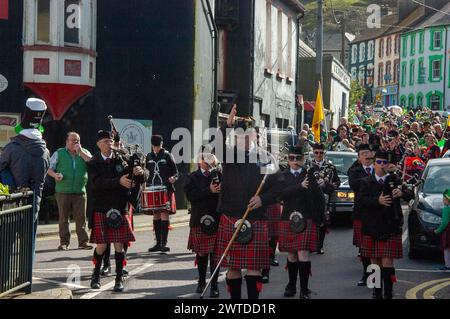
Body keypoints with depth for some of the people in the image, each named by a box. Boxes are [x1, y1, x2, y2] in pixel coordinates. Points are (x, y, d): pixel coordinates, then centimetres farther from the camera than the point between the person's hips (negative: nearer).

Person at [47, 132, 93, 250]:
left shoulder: (84, 152, 12)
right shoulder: (59, 153, 8)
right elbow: (49, 168, 7)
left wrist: (80, 151, -8)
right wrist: (55, 175, -14)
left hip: (80, 191, 1)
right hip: (63, 191, -1)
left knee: (81, 217, -1)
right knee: (63, 218, 2)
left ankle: (83, 241, 4)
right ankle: (64, 242, 7)